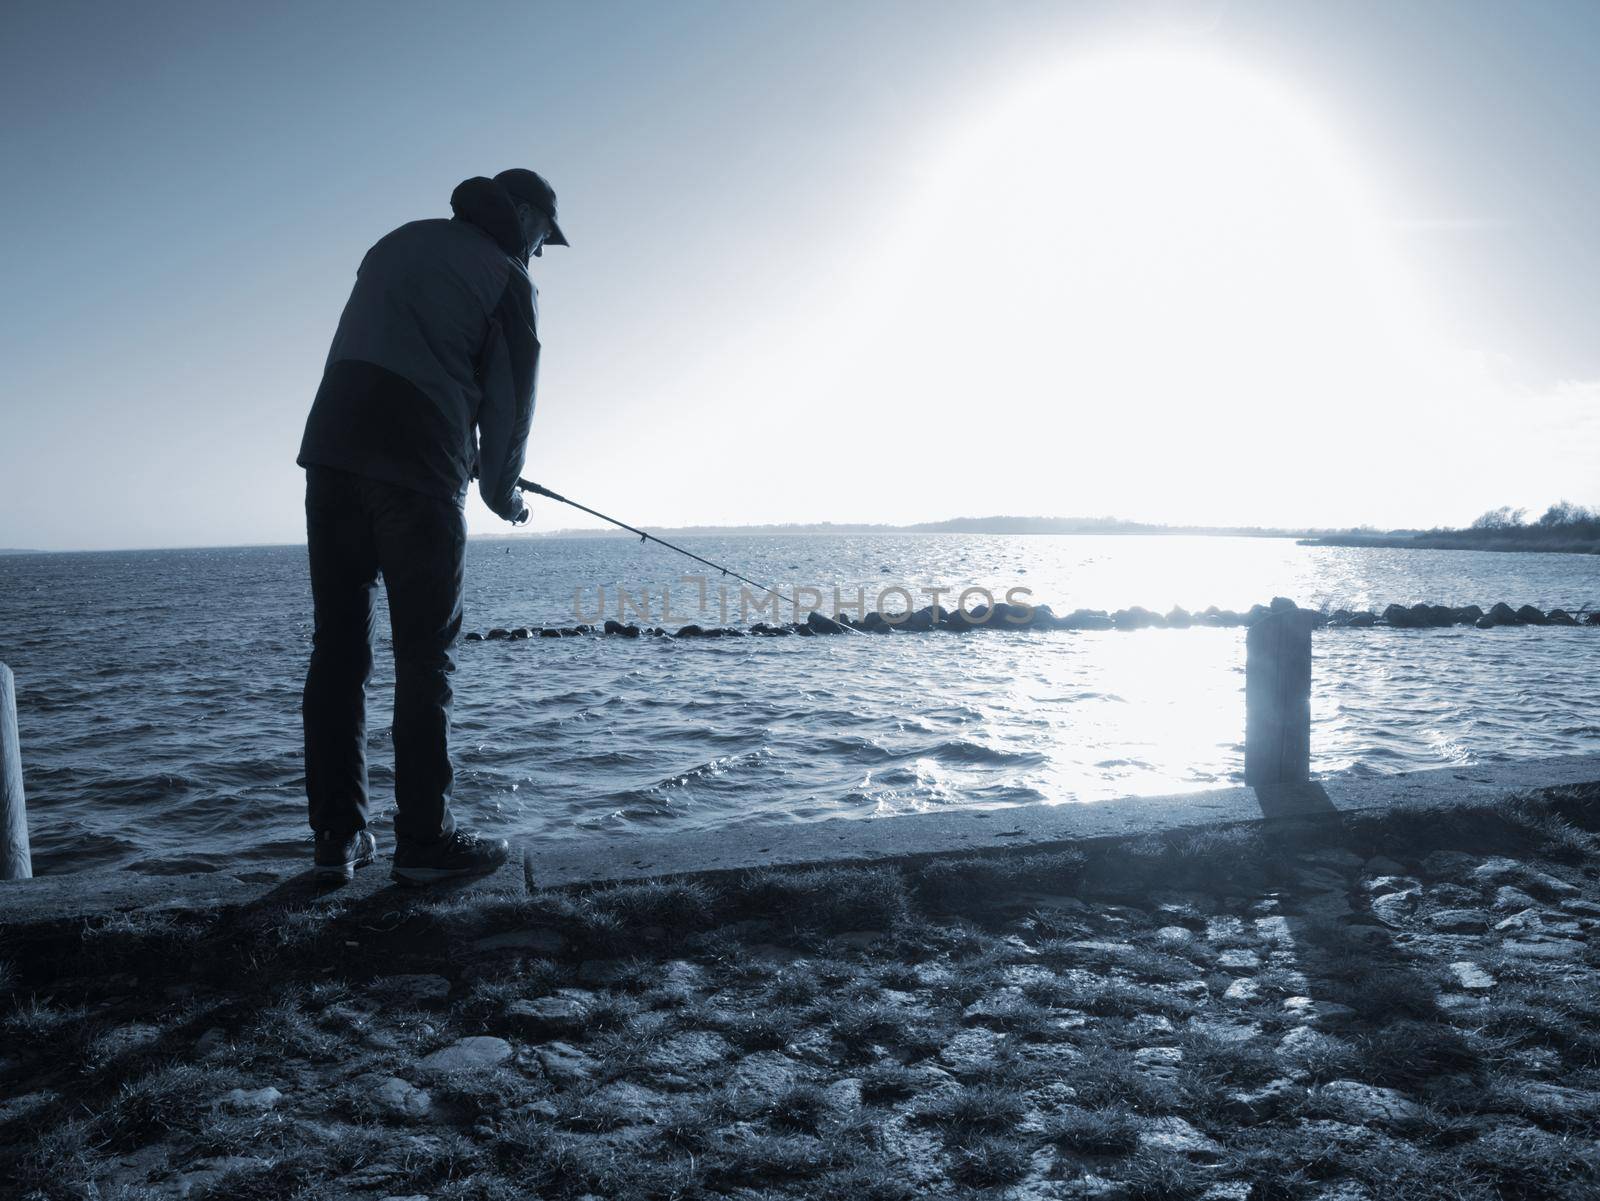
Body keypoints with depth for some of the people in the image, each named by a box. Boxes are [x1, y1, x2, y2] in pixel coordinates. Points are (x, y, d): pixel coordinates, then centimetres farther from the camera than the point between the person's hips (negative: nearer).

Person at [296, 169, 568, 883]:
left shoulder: (400, 241, 22)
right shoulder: (507, 278, 3)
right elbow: (510, 398, 2)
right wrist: (502, 492, 18)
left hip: (330, 450, 6)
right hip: (418, 469, -6)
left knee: (338, 649, 6)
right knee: (424, 656, -2)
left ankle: (338, 837, 10)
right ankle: (424, 839, 1)